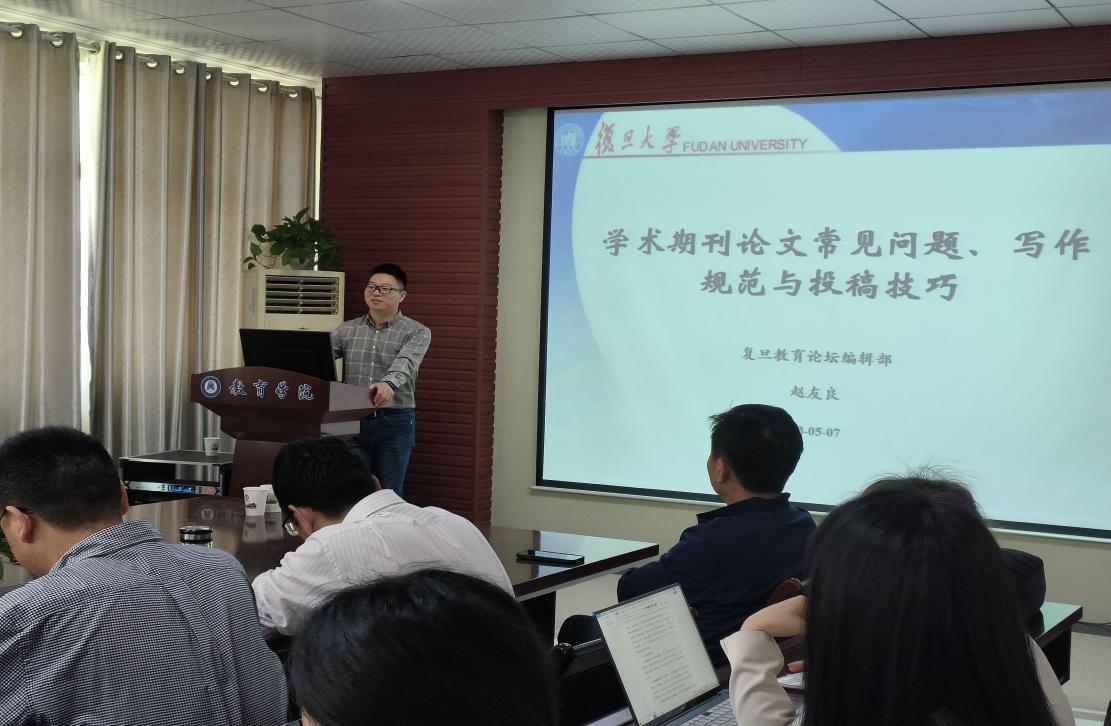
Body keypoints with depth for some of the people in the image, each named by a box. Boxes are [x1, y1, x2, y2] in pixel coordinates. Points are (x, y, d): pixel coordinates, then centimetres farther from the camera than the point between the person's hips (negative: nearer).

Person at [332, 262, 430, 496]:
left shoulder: (417, 333, -2)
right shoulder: (347, 330, 9)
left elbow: (405, 363, -21)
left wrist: (389, 383, -43)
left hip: (395, 423, -3)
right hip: (354, 422, 3)